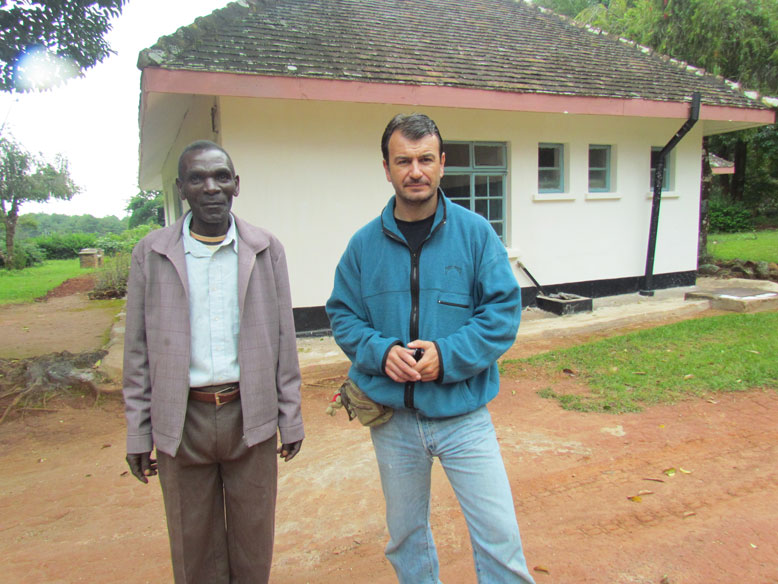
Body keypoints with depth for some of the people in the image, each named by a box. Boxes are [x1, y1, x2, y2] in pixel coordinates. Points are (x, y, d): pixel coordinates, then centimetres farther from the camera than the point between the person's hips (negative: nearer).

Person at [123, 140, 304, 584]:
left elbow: (284, 340, 3)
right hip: (182, 419, 0)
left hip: (250, 416, 0)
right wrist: (138, 433, 3)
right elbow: (138, 350, 4)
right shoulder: (151, 254, 1)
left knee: (254, 543, 14)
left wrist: (291, 420, 3)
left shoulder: (266, 250, 1)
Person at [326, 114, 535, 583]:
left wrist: (447, 355, -19)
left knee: (499, 535, 2)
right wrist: (381, 351, -15)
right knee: (406, 535, 20)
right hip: (392, 418, 3)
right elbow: (343, 315, 4)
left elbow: (503, 311, -7)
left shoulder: (475, 233, -5)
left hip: (463, 412, -2)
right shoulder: (365, 244, 0)